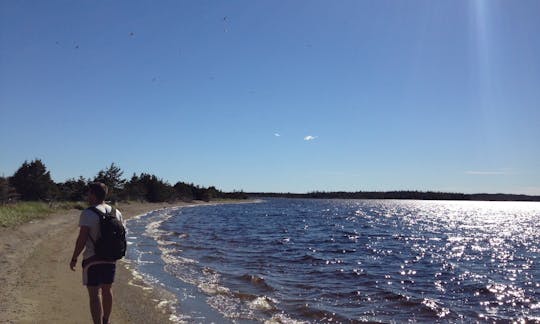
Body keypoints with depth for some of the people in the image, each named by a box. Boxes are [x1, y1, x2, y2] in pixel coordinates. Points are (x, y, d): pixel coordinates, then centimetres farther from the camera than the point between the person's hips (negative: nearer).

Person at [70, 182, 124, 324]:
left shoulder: (88, 213, -14)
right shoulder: (116, 212, 5)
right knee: (107, 290, 21)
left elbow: (82, 239, -17)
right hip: (111, 259, 7)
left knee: (95, 294, -2)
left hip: (92, 259, -6)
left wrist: (74, 258, -7)